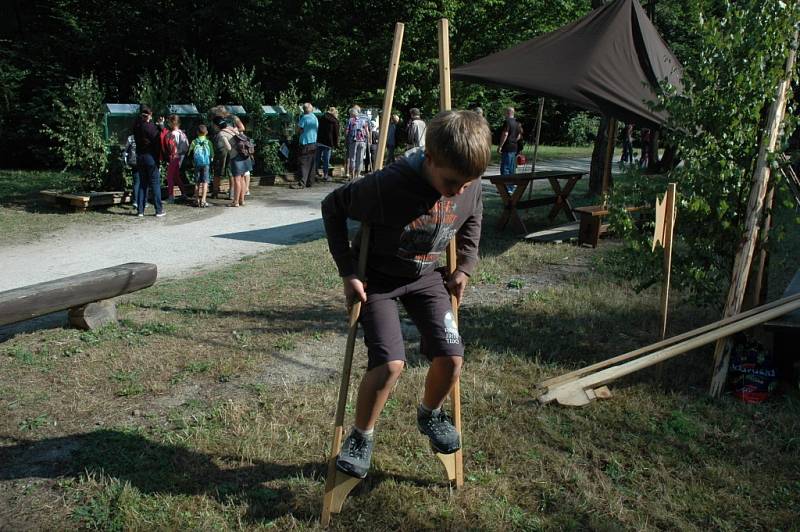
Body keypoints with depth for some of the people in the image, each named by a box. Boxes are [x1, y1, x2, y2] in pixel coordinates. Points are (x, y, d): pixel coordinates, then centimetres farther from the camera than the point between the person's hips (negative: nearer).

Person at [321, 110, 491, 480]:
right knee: (390, 363, -19)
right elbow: (332, 207, -17)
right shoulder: (387, 185, -33)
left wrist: (465, 267, 3)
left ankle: (429, 414, 25)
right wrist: (348, 271, -16)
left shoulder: (470, 185, -17)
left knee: (451, 358, -7)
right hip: (378, 278, -4)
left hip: (426, 276, 5)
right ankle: (361, 436, 7)